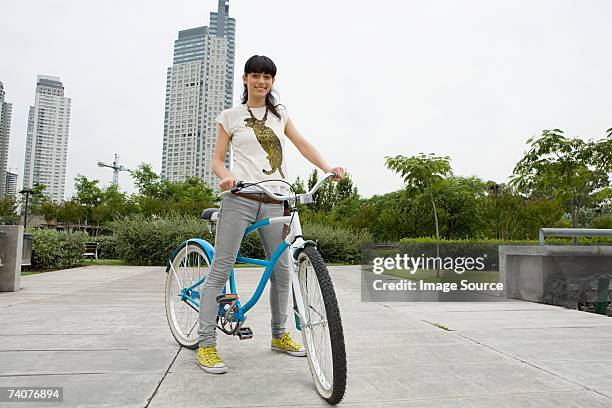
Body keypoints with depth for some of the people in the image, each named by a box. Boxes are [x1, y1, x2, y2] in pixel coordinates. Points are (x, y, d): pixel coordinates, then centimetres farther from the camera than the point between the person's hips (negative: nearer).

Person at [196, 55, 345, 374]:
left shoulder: (279, 113, 20)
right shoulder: (230, 116, 10)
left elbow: (303, 145, 15)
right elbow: (217, 159, 7)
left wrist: (328, 168, -1)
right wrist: (226, 176, -16)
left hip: (274, 202, 4)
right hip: (240, 198, -3)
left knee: (281, 270, 6)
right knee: (220, 269, -5)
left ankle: (279, 335, 25)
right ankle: (206, 344, 4)